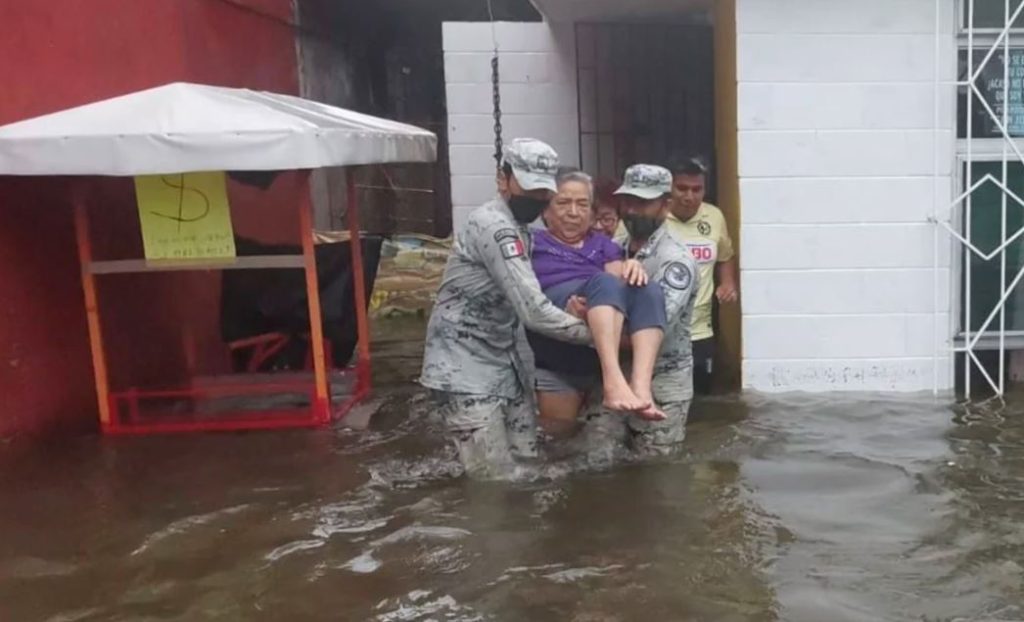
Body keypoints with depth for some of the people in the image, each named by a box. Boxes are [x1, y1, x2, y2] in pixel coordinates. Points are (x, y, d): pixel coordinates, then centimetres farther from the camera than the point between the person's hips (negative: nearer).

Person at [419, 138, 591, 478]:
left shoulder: (518, 230, 13)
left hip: (503, 363, 10)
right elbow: (533, 311, -26)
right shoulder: (494, 226, -19)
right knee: (496, 480, -6)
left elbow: (526, 302, 11)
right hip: (464, 368, -9)